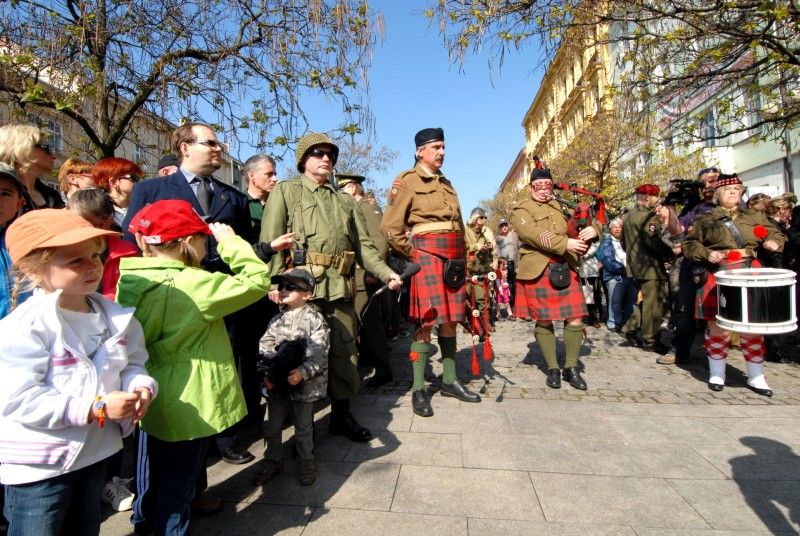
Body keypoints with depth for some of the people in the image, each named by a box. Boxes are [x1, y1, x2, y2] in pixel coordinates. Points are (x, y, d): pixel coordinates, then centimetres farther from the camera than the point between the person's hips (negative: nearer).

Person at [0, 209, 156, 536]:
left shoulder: (114, 314, -4)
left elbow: (132, 363, 4)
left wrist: (141, 387, -18)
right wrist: (97, 408, -30)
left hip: (96, 451, 6)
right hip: (39, 464, -6)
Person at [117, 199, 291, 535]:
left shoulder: (129, 280, -5)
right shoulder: (195, 285, -27)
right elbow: (257, 281, -22)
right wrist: (230, 242, -14)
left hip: (150, 399, 8)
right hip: (187, 406, -8)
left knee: (156, 472, 30)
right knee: (178, 482, 12)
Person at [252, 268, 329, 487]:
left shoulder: (314, 319, -12)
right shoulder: (276, 320, 4)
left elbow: (318, 353, -18)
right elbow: (265, 348, 0)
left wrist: (302, 372, -29)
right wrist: (266, 374, -12)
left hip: (304, 383, -4)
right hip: (277, 383, 5)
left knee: (303, 427, 13)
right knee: (271, 426, 15)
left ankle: (306, 463, 33)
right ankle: (273, 461, 36)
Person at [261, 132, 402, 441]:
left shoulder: (345, 201, 22)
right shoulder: (285, 191, 7)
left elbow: (363, 245, 17)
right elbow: (271, 240, -5)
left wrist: (386, 273, 3)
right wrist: (275, 281, -19)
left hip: (341, 287, 5)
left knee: (344, 351, 9)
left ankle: (342, 415, 25)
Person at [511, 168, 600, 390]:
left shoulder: (562, 206, 18)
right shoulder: (522, 210, 2)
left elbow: (590, 220, 17)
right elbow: (534, 235, -15)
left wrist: (593, 228, -8)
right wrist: (565, 244, -23)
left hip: (565, 269, 4)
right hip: (538, 271, -4)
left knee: (575, 318, -1)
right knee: (544, 321, 4)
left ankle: (572, 368, 16)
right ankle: (552, 369, 20)